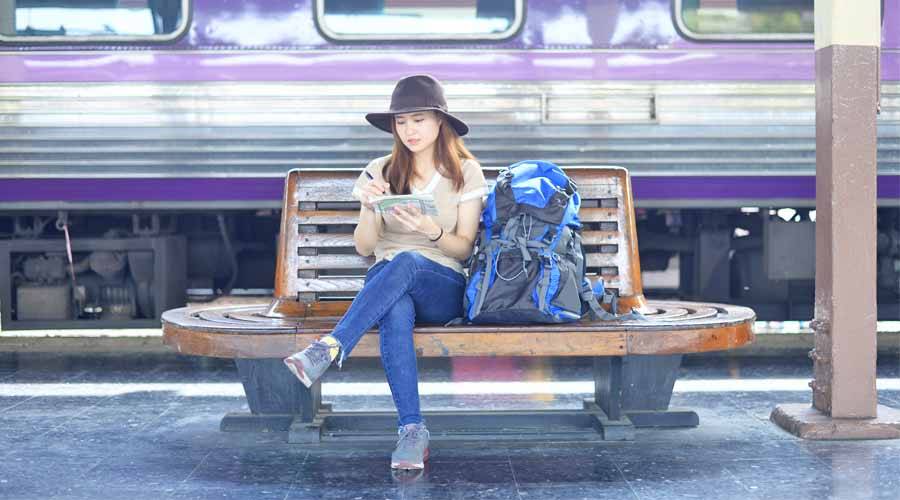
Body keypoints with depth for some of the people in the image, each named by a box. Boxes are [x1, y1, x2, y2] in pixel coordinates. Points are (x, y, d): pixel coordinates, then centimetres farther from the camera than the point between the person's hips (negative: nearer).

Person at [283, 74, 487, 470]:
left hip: (443, 288, -1)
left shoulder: (465, 172, 7)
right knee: (396, 313, -38)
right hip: (386, 284, 1)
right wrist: (369, 208, -14)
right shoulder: (380, 172, 11)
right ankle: (412, 430, -44)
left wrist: (431, 231, -20)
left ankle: (327, 350, -46)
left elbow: (465, 248, 2)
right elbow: (364, 247, 7)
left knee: (406, 263, -38)